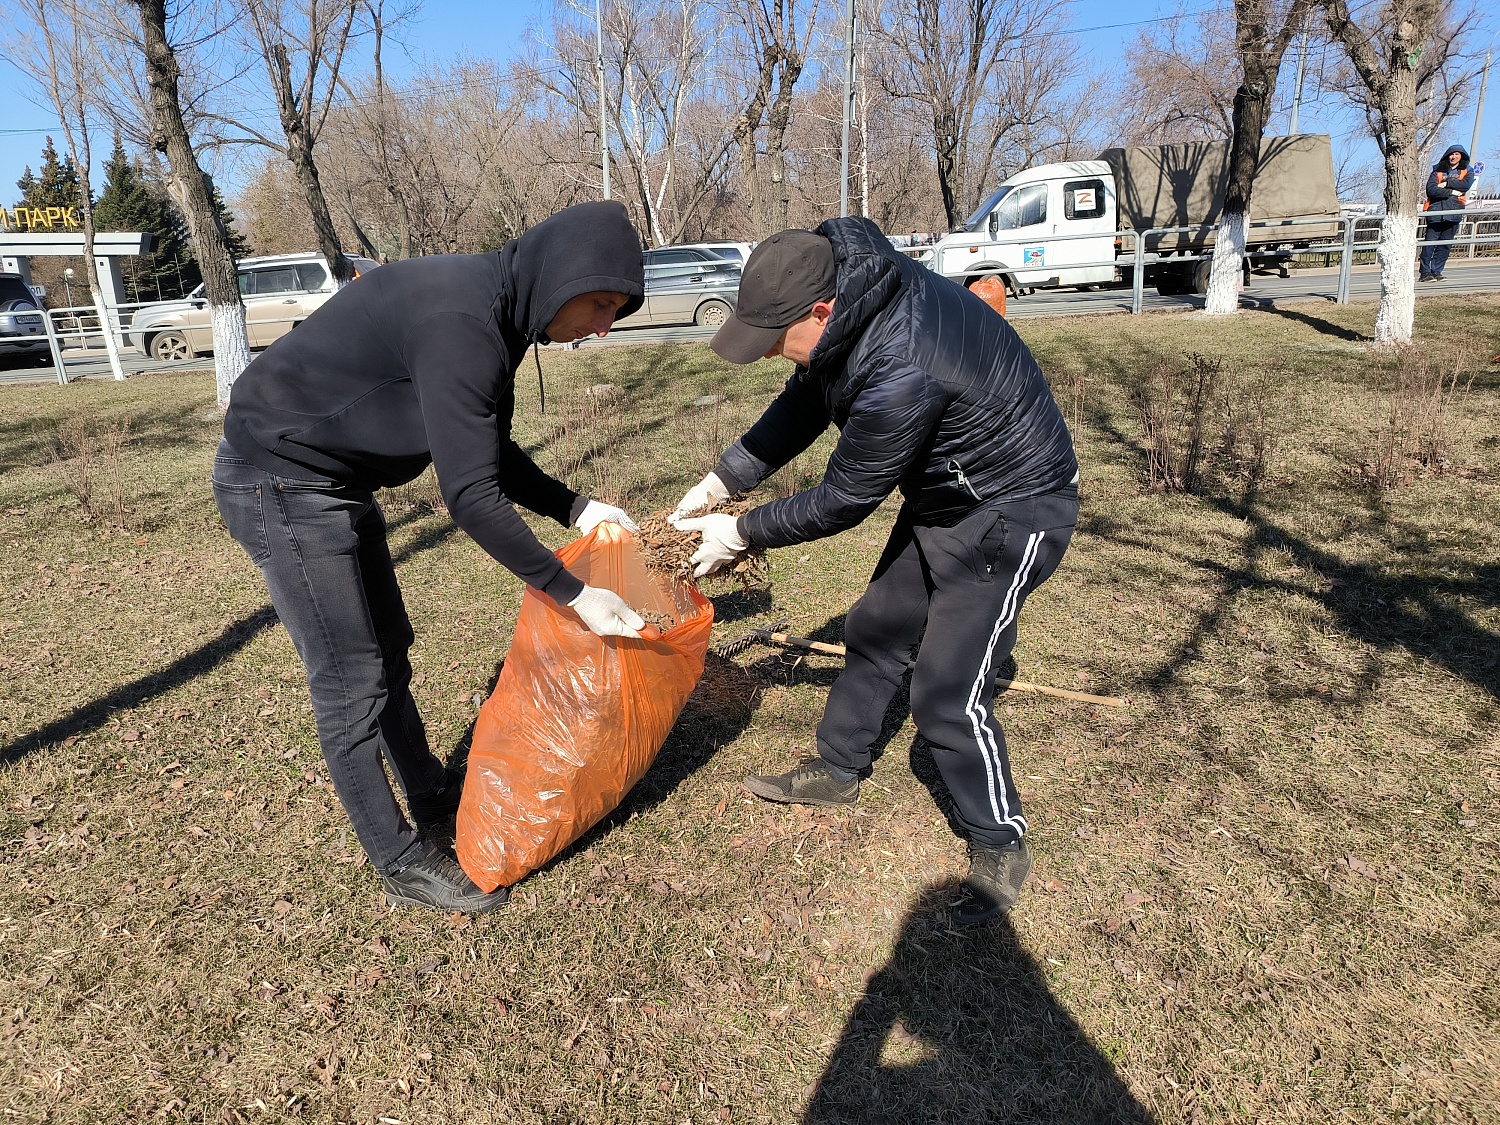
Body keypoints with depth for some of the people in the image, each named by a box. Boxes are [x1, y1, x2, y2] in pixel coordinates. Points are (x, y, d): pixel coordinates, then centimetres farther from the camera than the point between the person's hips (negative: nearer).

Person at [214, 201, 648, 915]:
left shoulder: (493, 313, 2)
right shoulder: (459, 324, -29)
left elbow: (495, 457, 9)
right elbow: (471, 497, -31)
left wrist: (575, 507, -3)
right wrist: (573, 594, -25)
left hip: (336, 481, 10)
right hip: (280, 483, -10)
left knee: (388, 650, 19)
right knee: (351, 681, -3)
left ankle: (432, 794, 38)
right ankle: (402, 865, 11)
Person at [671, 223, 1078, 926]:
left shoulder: (900, 372, -38)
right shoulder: (848, 296, -10)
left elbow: (843, 500, -24)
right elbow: (801, 406, 5)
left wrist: (742, 534, -11)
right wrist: (721, 481, 1)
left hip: (1010, 512, -9)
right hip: (942, 494, 9)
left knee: (947, 695, -9)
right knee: (875, 631, 17)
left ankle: (1001, 847, 16)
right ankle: (837, 771, 38)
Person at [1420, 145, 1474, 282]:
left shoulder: (1467, 171, 14)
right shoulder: (1437, 171, 10)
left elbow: (1466, 184, -7)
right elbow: (1431, 190, -5)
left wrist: (1446, 183, -8)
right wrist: (1452, 192, -8)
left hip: (1453, 212, 2)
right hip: (1436, 211, -2)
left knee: (1445, 245, 1)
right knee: (1429, 243, -7)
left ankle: (1436, 272, 4)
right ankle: (1426, 272, -5)